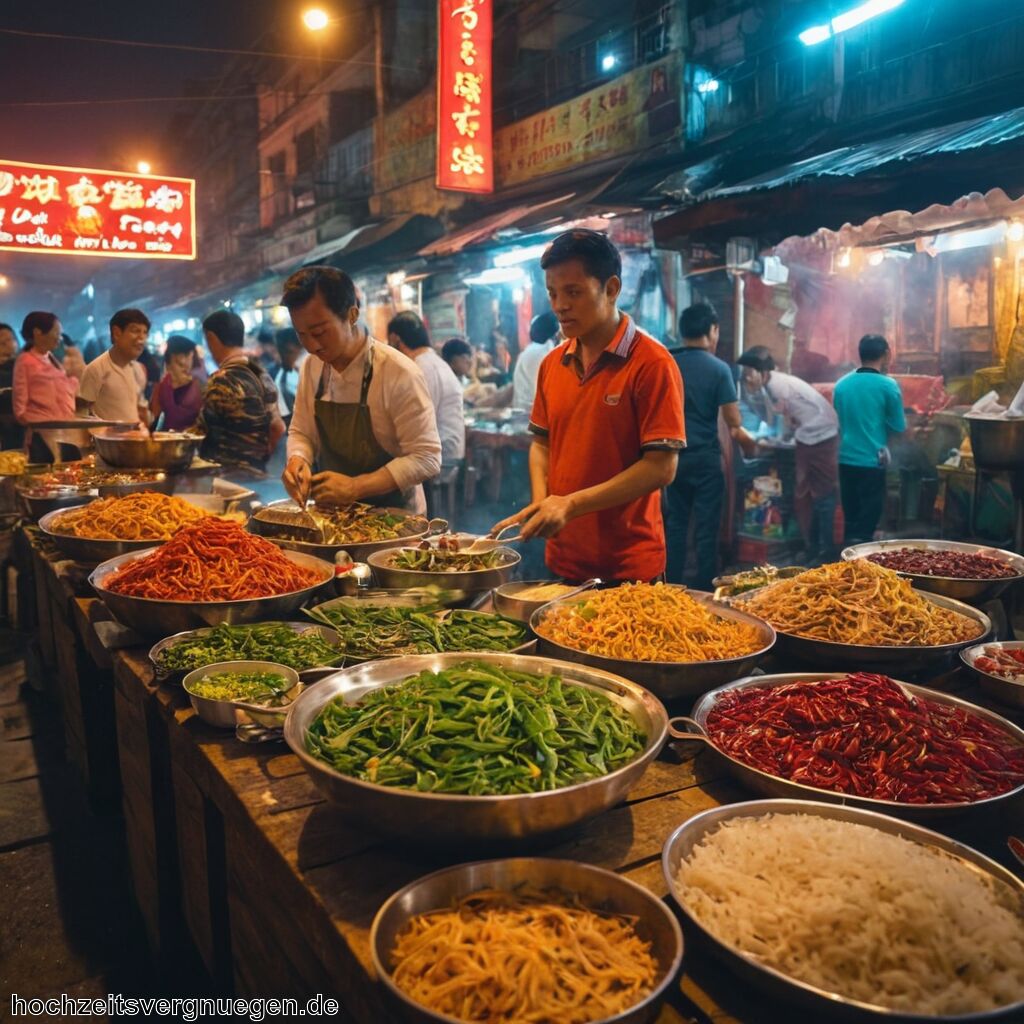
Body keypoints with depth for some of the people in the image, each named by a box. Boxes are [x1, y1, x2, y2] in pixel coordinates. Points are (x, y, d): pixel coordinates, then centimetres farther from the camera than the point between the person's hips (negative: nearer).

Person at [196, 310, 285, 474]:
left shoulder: (222, 381, -16)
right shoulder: (262, 374, 7)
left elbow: (200, 431, -8)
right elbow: (278, 428, 10)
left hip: (226, 474, -7)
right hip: (256, 471, 8)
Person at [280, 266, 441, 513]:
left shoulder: (399, 373, -16)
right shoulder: (311, 366, 2)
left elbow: (426, 458, -16)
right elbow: (300, 432, 13)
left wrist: (354, 487, -23)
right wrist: (298, 461, -9)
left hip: (392, 518, -5)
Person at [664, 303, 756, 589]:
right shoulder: (719, 369, -8)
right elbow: (734, 427, -9)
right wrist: (751, 444, 9)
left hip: (673, 456, 4)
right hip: (706, 458, -3)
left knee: (675, 523, 12)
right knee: (706, 528, 4)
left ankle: (671, 588, 16)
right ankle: (704, 591, 9)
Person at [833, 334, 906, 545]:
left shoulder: (841, 384, 5)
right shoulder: (888, 385, -8)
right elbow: (899, 427, -2)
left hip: (845, 459, 5)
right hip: (872, 461, -5)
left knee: (851, 518, 15)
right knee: (867, 522, 0)